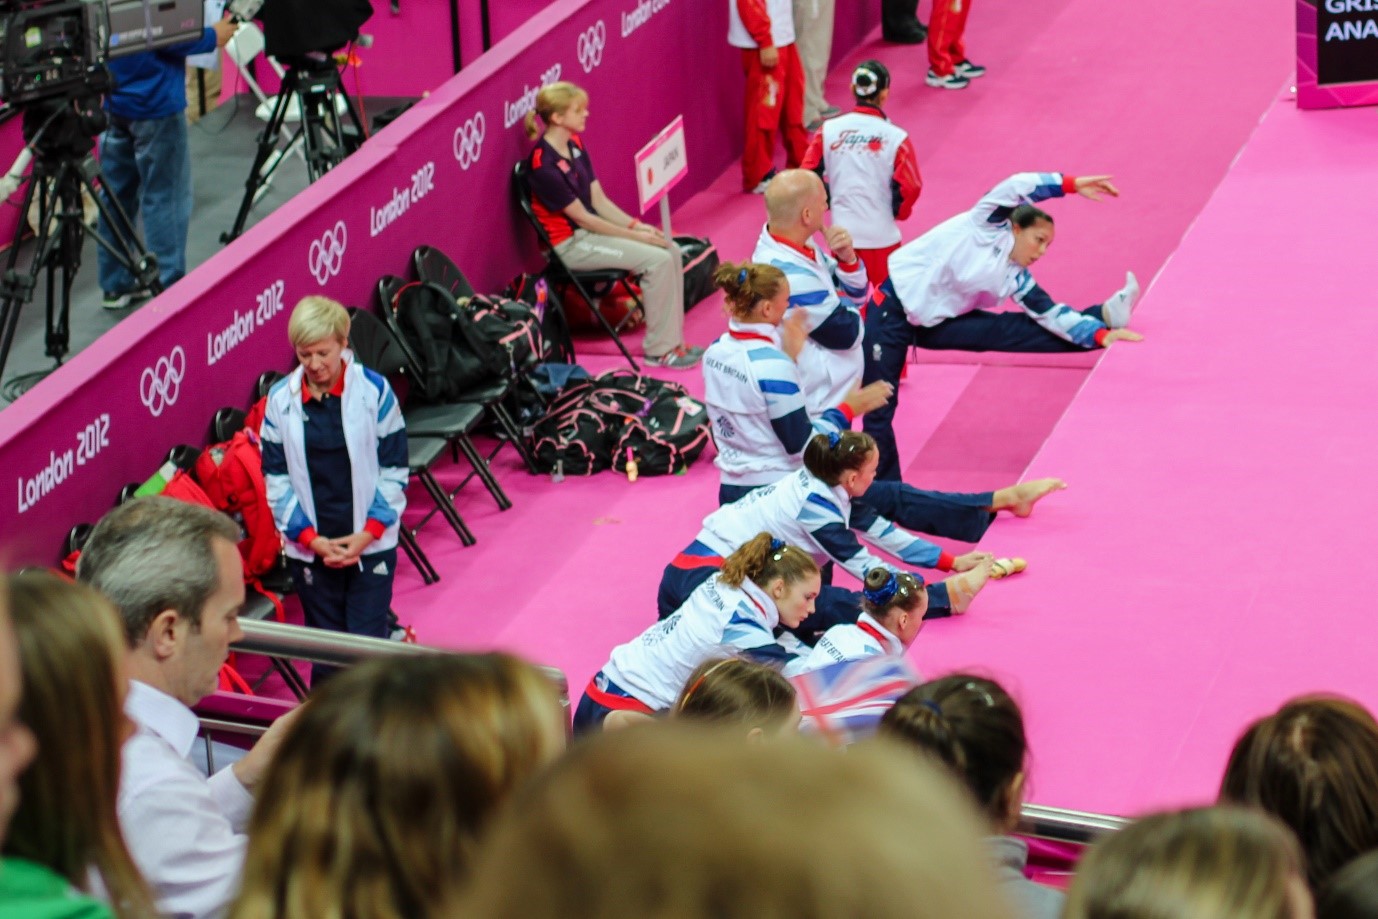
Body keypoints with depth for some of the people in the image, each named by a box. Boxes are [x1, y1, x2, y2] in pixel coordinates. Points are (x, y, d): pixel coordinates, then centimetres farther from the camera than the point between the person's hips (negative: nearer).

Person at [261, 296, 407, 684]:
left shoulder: (375, 391, -7)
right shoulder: (280, 400, -2)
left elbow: (394, 470, -2)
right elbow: (276, 479, 2)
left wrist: (367, 534, -11)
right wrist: (311, 539, -8)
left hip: (370, 544, -2)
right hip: (309, 548, 2)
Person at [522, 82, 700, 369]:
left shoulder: (575, 144, 5)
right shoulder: (544, 165, -22)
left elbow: (599, 200, 6)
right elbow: (581, 217, -18)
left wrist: (636, 225, -7)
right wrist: (635, 236, -15)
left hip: (591, 230, 9)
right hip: (570, 244, -9)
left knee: (672, 251, -4)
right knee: (657, 260, -20)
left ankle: (674, 341, 1)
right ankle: (659, 350, -9)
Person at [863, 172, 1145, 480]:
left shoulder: (1015, 279, 3)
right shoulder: (987, 224, -13)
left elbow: (1052, 314, -3)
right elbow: (1016, 188, -27)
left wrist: (1100, 333, -16)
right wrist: (1072, 184, -32)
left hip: (934, 323, 6)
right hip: (895, 307, -6)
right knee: (879, 406, -6)